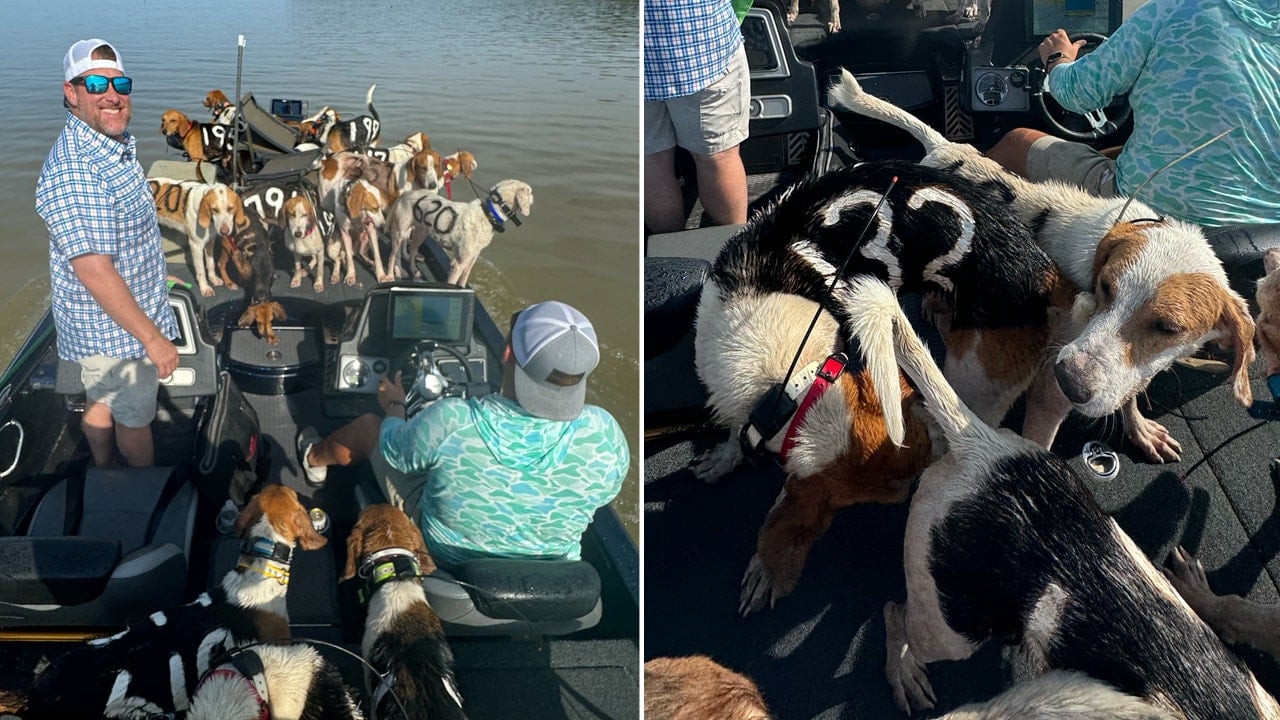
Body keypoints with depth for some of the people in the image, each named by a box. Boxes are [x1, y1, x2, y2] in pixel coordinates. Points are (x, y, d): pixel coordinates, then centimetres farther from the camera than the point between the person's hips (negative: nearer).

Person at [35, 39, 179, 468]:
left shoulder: (117, 145, 1)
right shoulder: (74, 170, -30)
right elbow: (94, 272, -31)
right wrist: (152, 337, -27)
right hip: (117, 327, -9)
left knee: (100, 400, 25)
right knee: (135, 417, 10)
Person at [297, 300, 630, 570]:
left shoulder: (451, 422, -35)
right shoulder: (603, 434, -31)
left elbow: (393, 449, -12)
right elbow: (606, 491, -7)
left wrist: (394, 404, 11)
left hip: (440, 558, -2)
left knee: (369, 425, 19)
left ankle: (314, 458, 53)